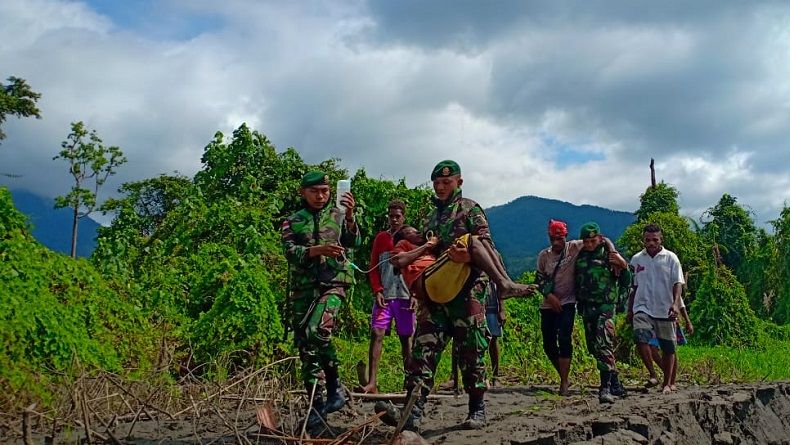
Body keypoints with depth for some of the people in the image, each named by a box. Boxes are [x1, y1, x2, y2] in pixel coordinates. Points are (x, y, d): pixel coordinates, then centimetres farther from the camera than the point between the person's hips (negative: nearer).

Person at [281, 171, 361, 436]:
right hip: (302, 288, 3)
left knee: (317, 330, -28)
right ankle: (316, 407, 9)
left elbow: (354, 242, -7)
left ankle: (334, 386, -11)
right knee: (305, 346, 1)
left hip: (332, 283, -3)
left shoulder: (338, 215, 9)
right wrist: (316, 250, -25)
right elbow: (290, 253, -6)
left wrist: (349, 217, -24)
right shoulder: (292, 223, 10)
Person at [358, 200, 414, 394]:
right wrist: (377, 291, -2)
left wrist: (415, 294, -6)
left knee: (406, 338, 5)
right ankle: (372, 383, -13)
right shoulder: (380, 238, 12)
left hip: (405, 296, -1)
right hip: (384, 296, 1)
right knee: (376, 334, -10)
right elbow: (373, 268, 11)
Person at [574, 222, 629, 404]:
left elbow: (626, 283, -3)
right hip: (586, 307, 6)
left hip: (605, 306, -6)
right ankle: (615, 384, 24)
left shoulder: (610, 256, -4)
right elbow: (576, 281, 24)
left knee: (603, 345, -18)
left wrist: (623, 265, -19)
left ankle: (606, 388, -21)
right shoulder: (580, 257, 11)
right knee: (594, 348, 11)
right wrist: (578, 301, 12)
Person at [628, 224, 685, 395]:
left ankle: (667, 383, 19)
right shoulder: (636, 259, 9)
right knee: (640, 338, -21)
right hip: (643, 308, 1)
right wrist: (630, 310, 17)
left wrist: (675, 303, -21)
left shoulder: (670, 258, 1)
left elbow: (678, 283, -5)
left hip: (665, 310, -1)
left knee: (668, 348, 5)